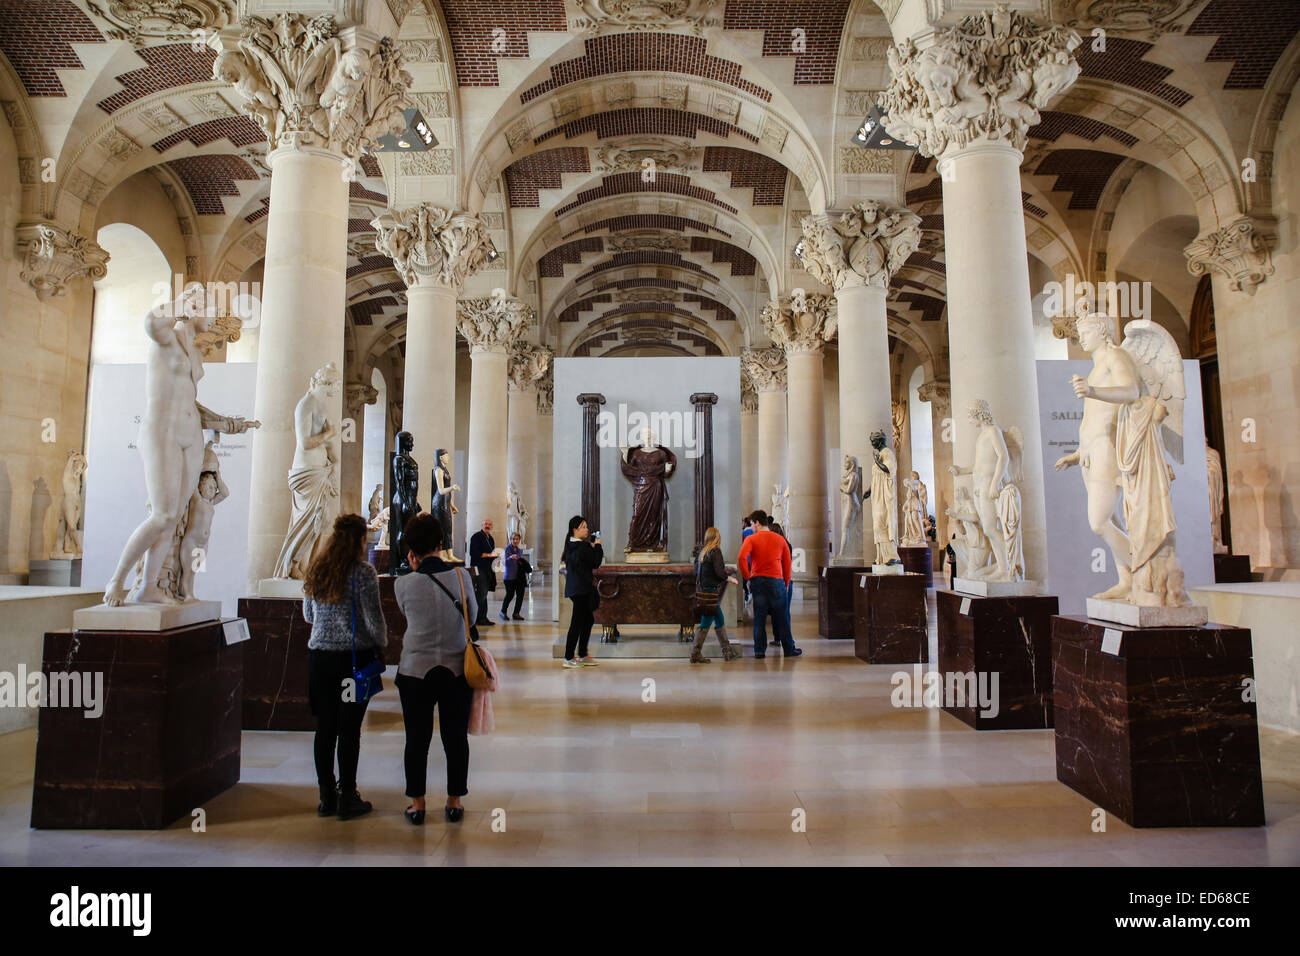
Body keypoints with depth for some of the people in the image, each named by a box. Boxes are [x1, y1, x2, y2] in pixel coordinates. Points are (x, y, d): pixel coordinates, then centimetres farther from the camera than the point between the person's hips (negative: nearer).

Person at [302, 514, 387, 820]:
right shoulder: (362, 572, -12)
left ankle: (327, 797, 21)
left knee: (325, 727, 12)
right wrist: (381, 644, 5)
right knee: (349, 729, 3)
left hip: (319, 655, 5)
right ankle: (347, 798, 12)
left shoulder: (315, 570, 6)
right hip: (354, 657, -5)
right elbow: (373, 619, -12)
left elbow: (308, 615, 16)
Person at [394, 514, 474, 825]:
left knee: (417, 738, 11)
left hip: (416, 669, -1)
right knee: (456, 736, 11)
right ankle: (454, 802, 22)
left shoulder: (403, 584, -10)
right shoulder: (461, 575, -7)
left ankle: (417, 804, 21)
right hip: (456, 668, 1)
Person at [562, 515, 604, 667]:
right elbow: (596, 563, -11)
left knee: (588, 620, 17)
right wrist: (597, 545, -1)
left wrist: (592, 547, 13)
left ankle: (582, 655, 23)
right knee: (578, 622, -3)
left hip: (574, 587, 10)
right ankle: (569, 658, 2)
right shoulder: (583, 547, -18)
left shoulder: (570, 545, 11)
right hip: (581, 589, -10)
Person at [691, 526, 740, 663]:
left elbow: (696, 571, 14)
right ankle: (696, 654, 1)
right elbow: (720, 573, -18)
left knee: (720, 620, 16)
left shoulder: (702, 552, 10)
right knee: (706, 623, -3)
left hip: (701, 589, 9)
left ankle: (727, 651, 23)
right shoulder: (715, 551, -12)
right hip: (711, 591, -8)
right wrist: (731, 579, 0)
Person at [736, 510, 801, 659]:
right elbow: (787, 564, 10)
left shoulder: (751, 539, -1)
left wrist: (747, 577, -6)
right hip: (776, 580, 1)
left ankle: (759, 651, 6)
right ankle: (789, 649, 15)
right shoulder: (780, 539, 8)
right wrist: (786, 584, 16)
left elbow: (741, 559, -17)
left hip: (757, 580, -1)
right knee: (781, 618, 8)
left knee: (759, 618, 5)